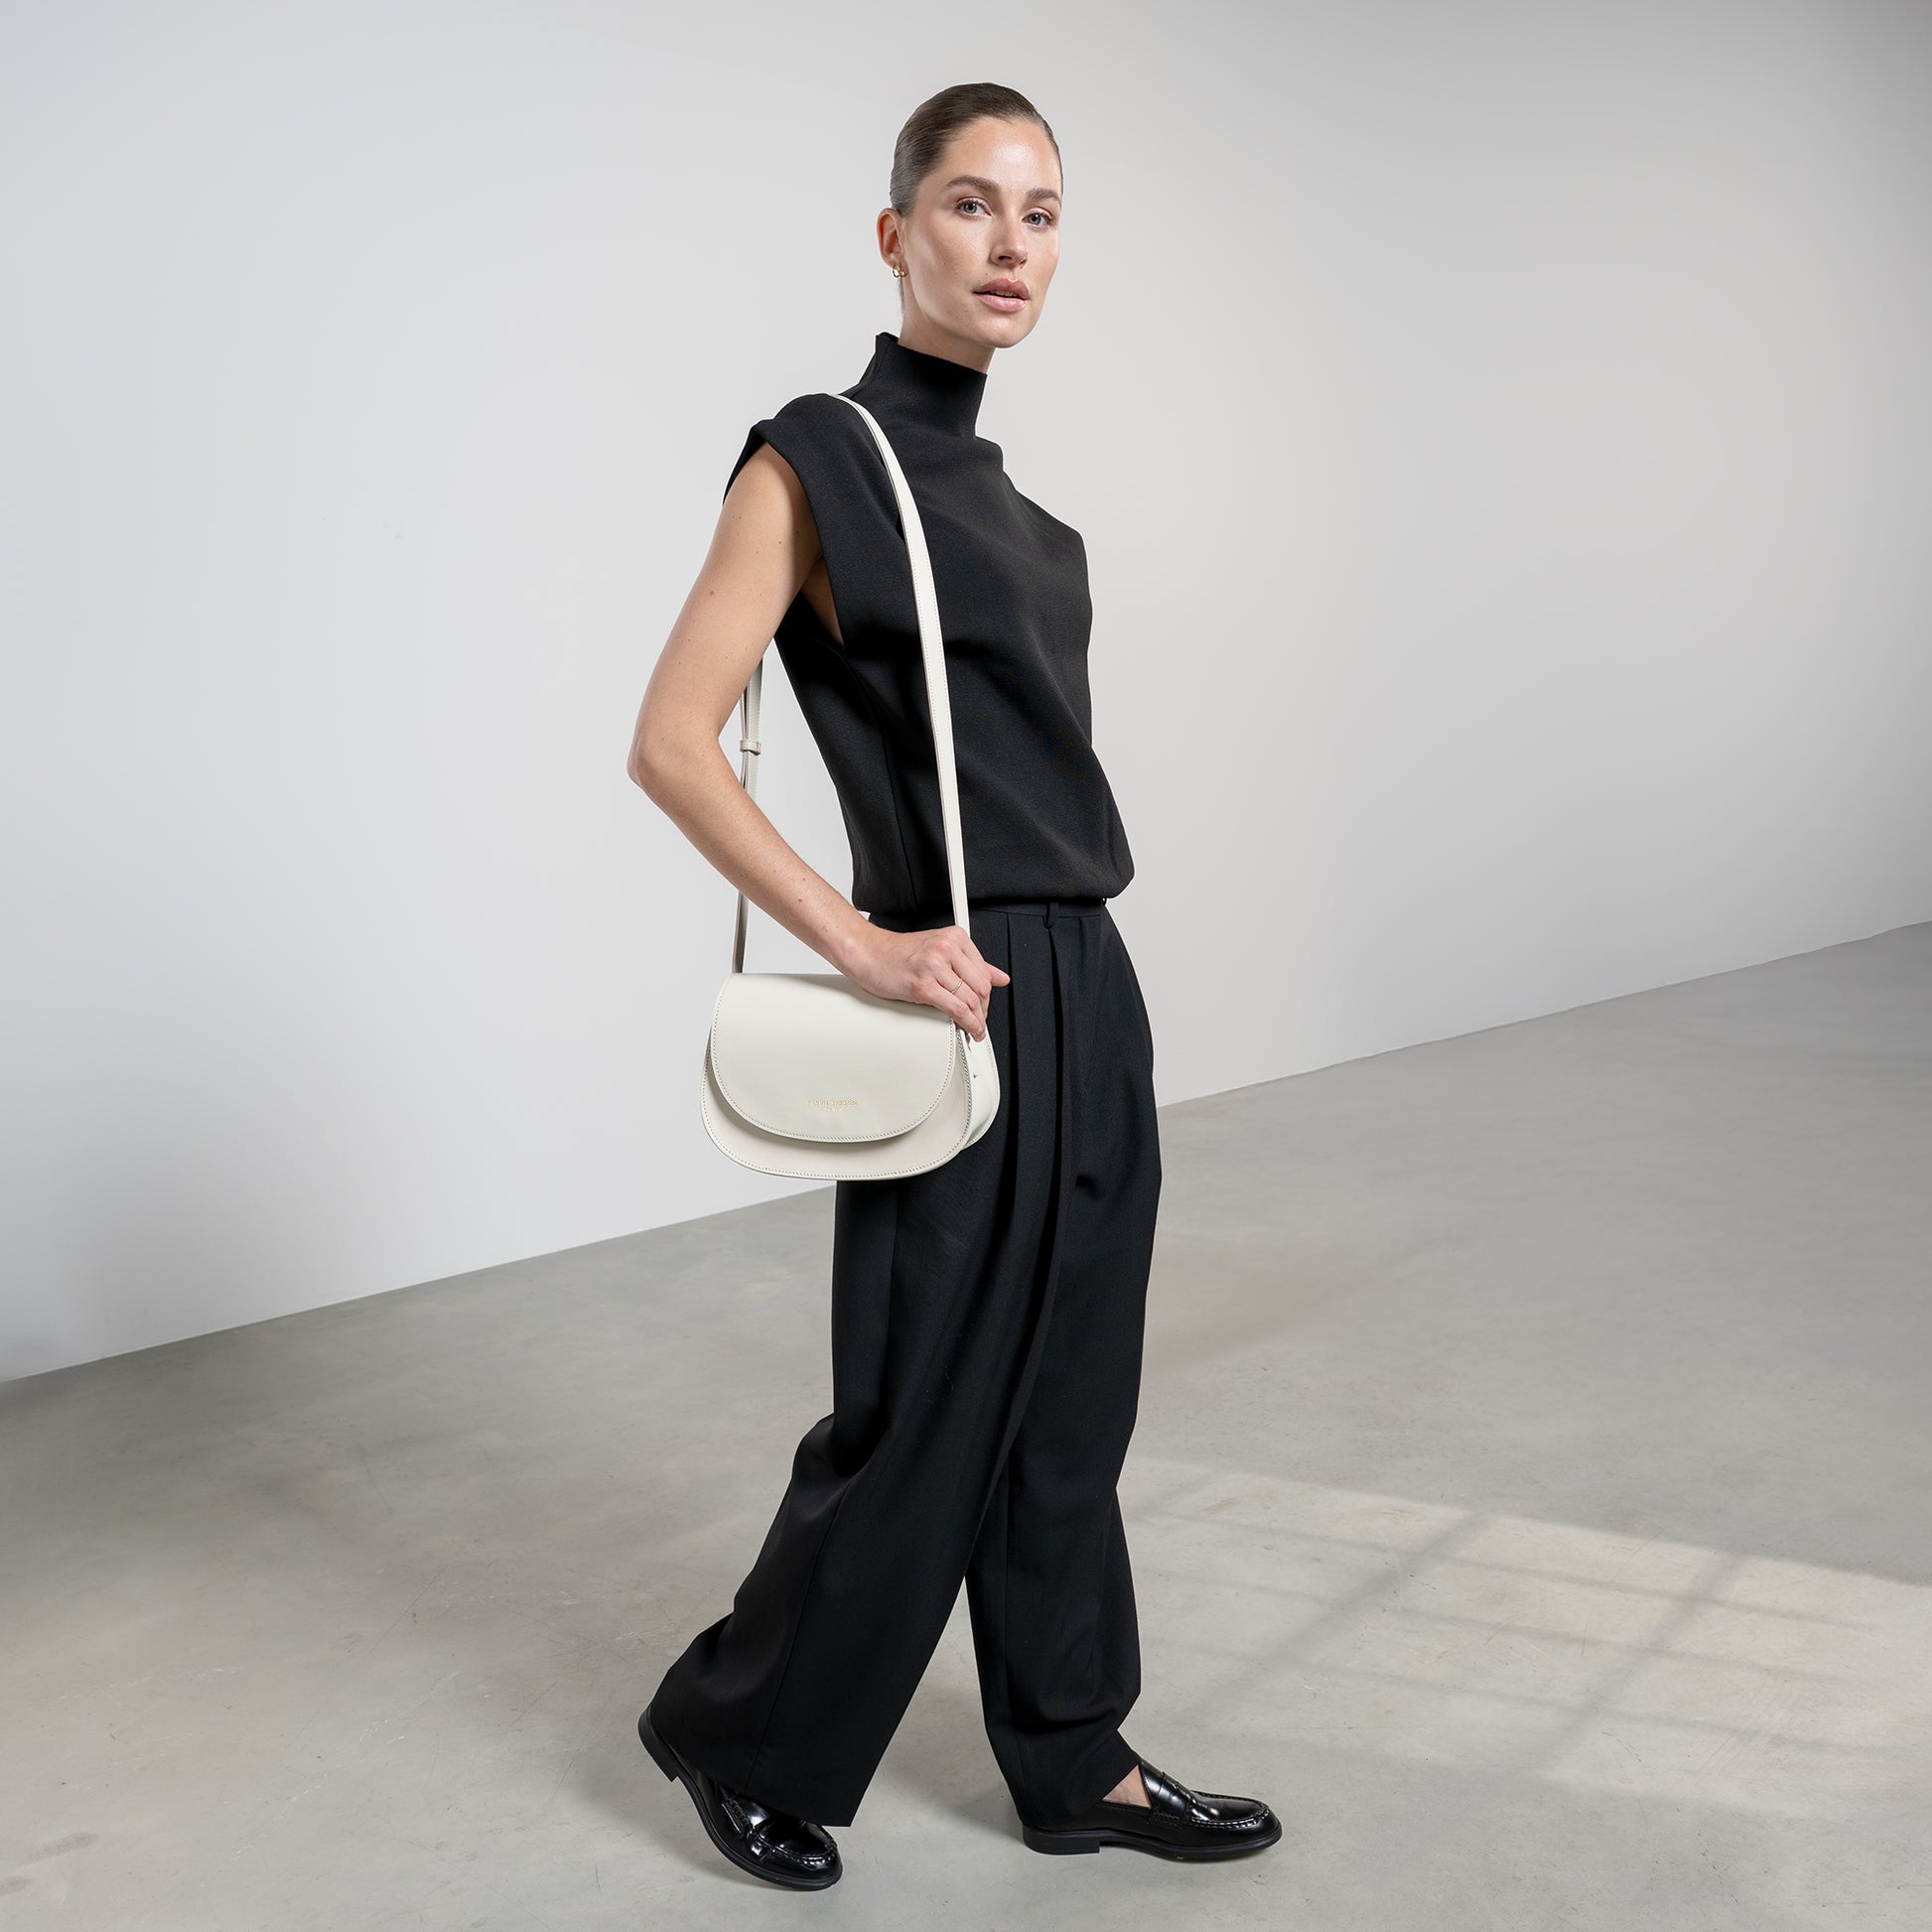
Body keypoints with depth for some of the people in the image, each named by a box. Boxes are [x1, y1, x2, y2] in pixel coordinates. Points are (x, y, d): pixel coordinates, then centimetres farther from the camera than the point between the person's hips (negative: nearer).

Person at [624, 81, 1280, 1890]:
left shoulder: (994, 485, 15)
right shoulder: (815, 461, -8)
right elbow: (671, 744, -14)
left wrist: (1074, 994, 18)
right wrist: (862, 945, -19)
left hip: (1085, 993, 8)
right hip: (962, 1005, -8)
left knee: (1066, 1401, 14)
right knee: (921, 1417, 2)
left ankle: (1076, 1762, 29)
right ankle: (740, 1735, 25)